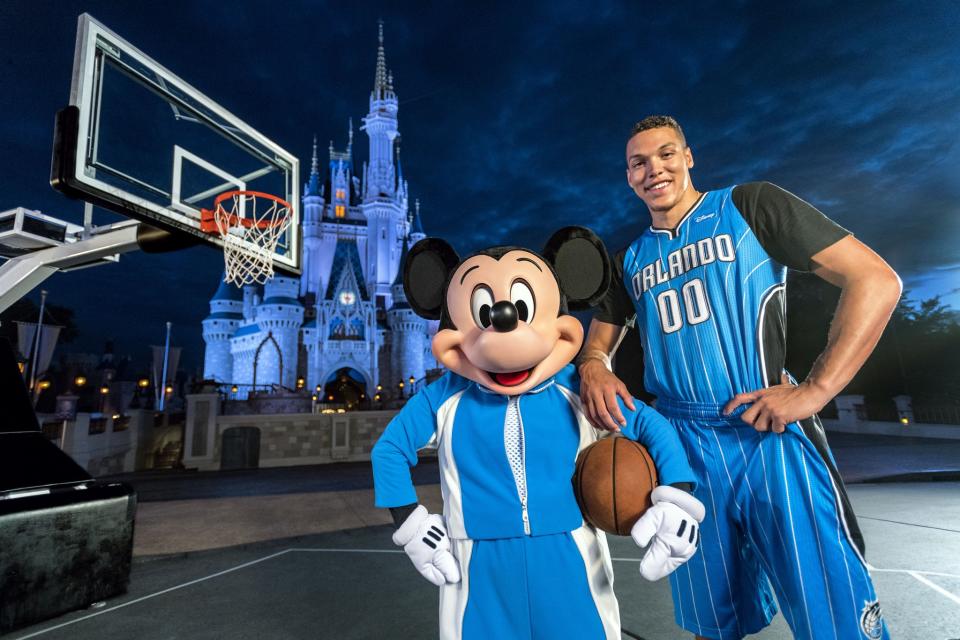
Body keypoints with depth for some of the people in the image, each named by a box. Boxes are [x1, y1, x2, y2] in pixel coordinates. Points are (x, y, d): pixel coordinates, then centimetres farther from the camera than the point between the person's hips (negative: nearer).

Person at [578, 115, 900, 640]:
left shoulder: (750, 205, -1)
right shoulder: (629, 261, 12)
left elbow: (876, 281, -6)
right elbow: (599, 339, 18)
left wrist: (814, 391, -15)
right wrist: (593, 368, -7)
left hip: (772, 439, -3)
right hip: (683, 448, 4)